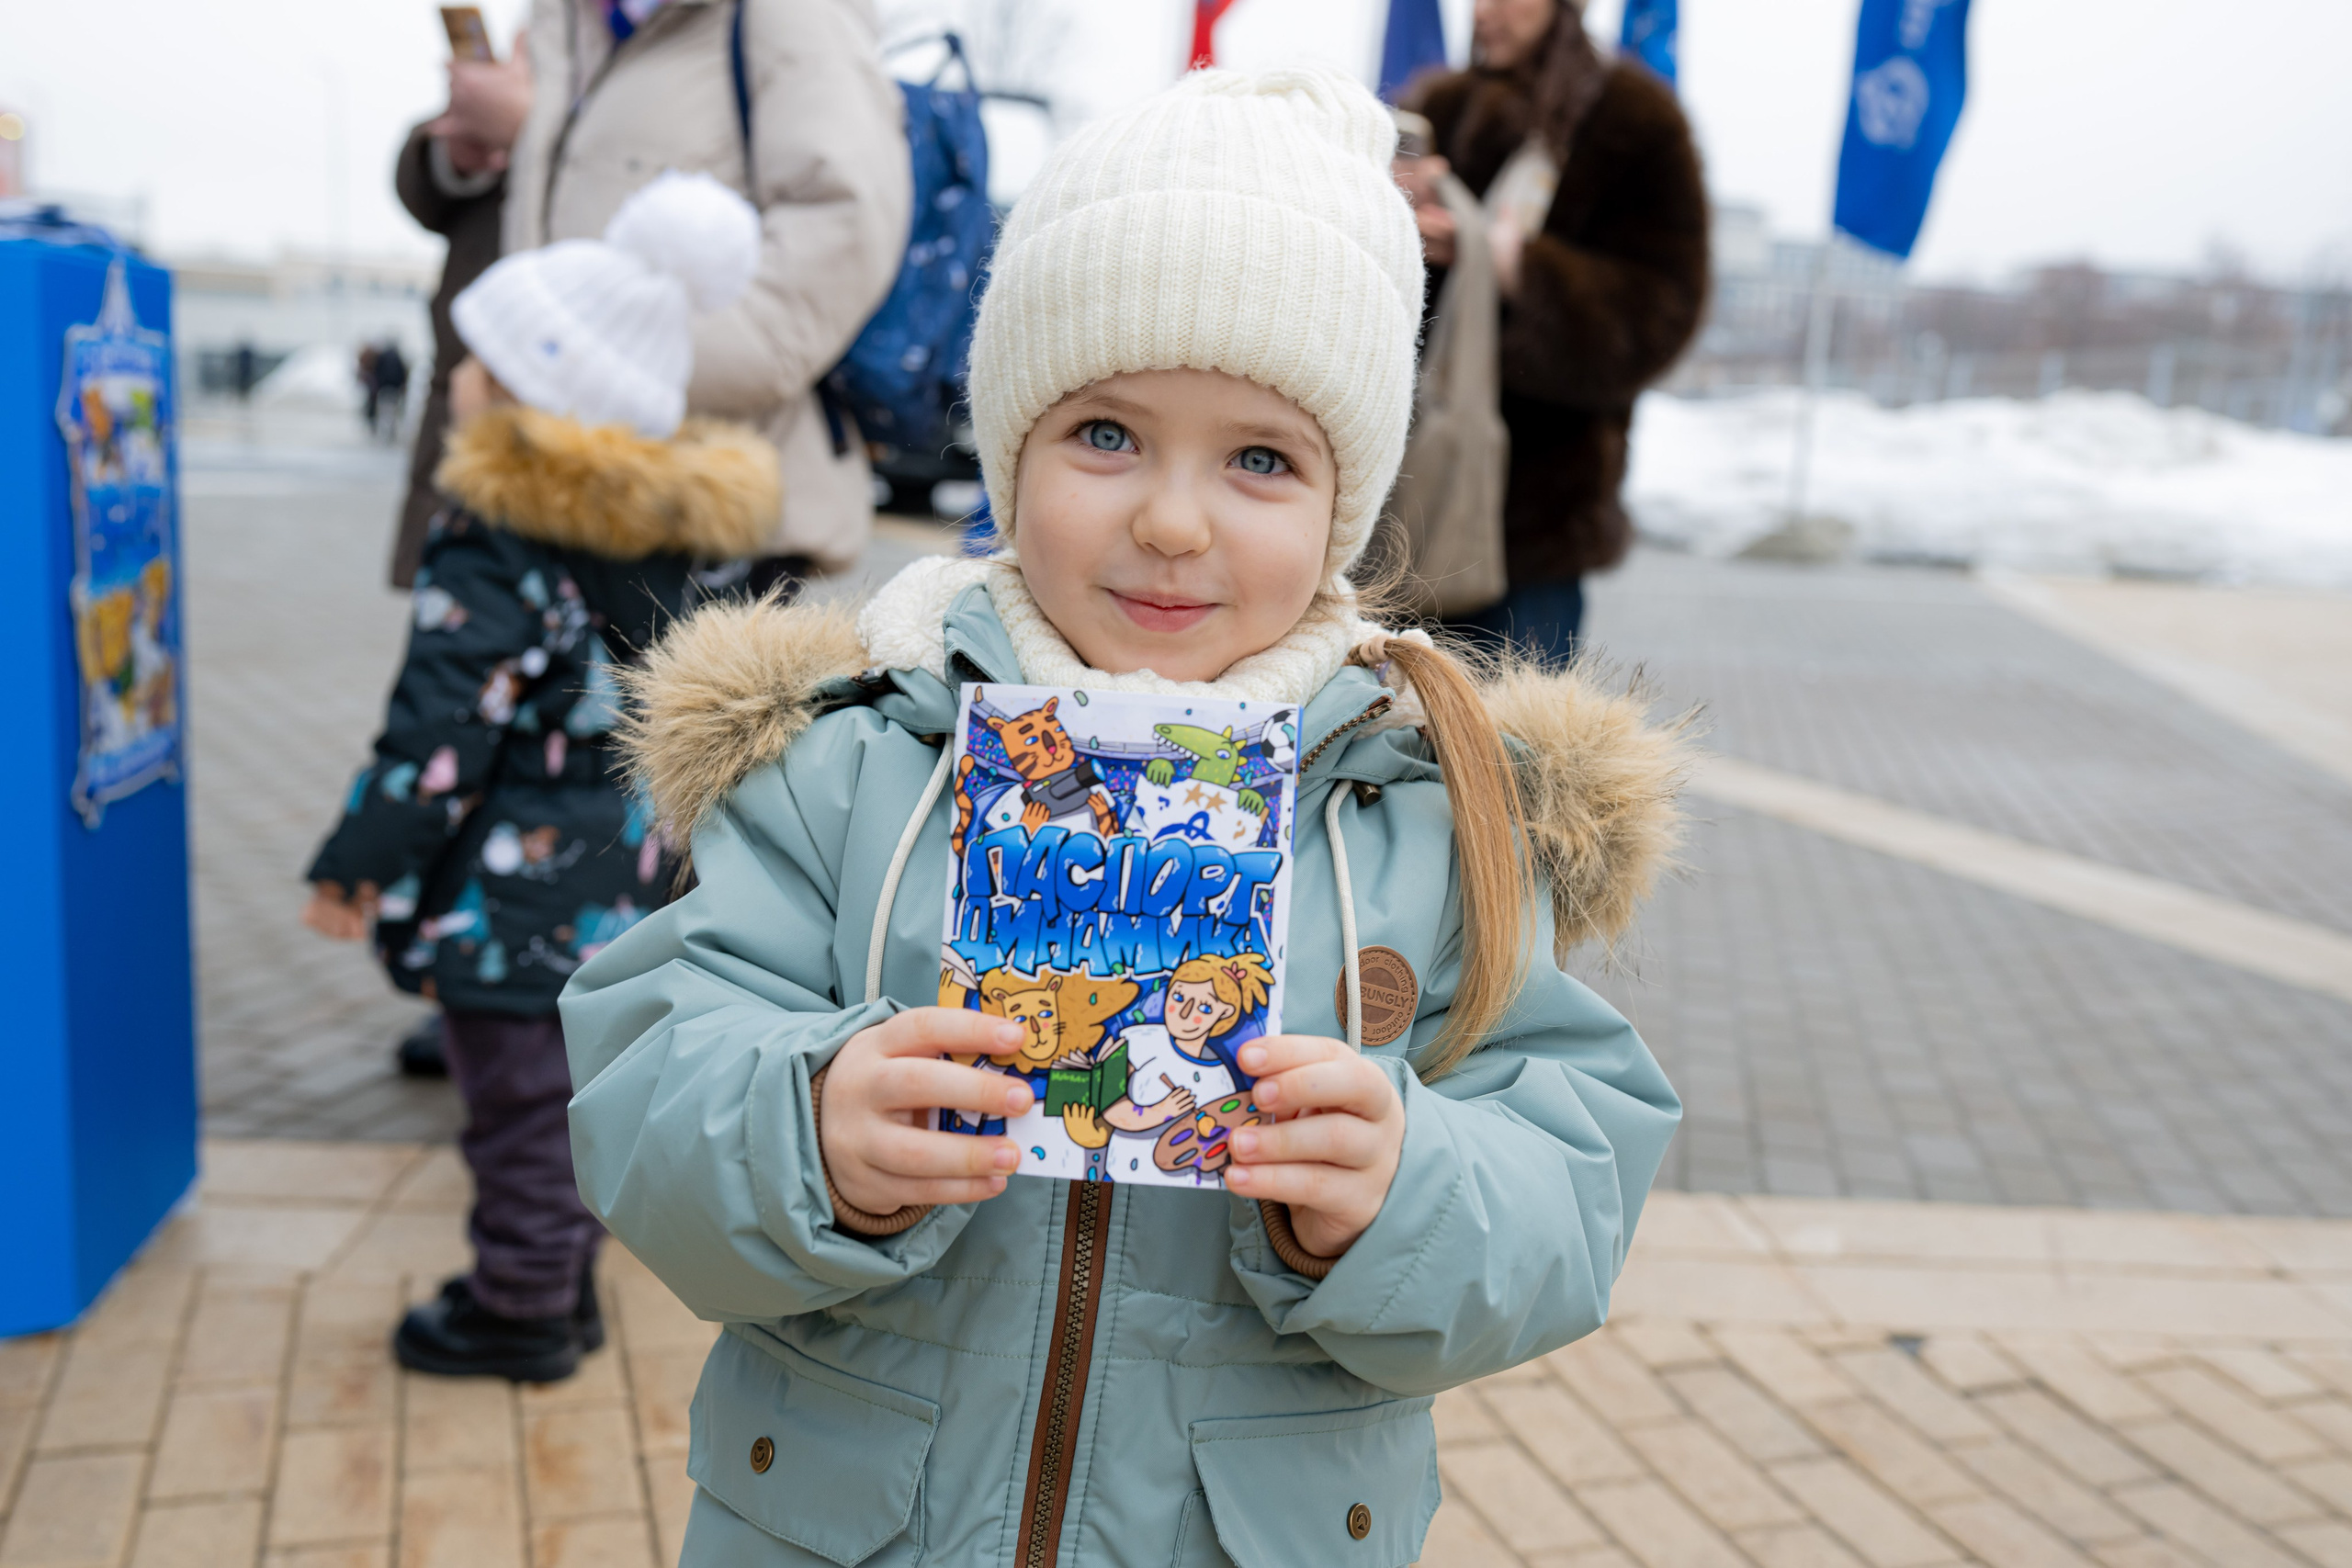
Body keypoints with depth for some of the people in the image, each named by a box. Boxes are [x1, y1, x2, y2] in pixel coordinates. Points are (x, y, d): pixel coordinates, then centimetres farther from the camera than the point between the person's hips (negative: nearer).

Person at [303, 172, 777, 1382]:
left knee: (519, 1100, 6)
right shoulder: (681, 538, 4)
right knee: (572, 1085, 20)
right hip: (626, 875, 8)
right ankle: (562, 1285, 33)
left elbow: (440, 738, -19)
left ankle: (522, 1314, 20)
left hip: (513, 896, -8)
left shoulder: (494, 554, -19)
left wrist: (357, 866, -9)